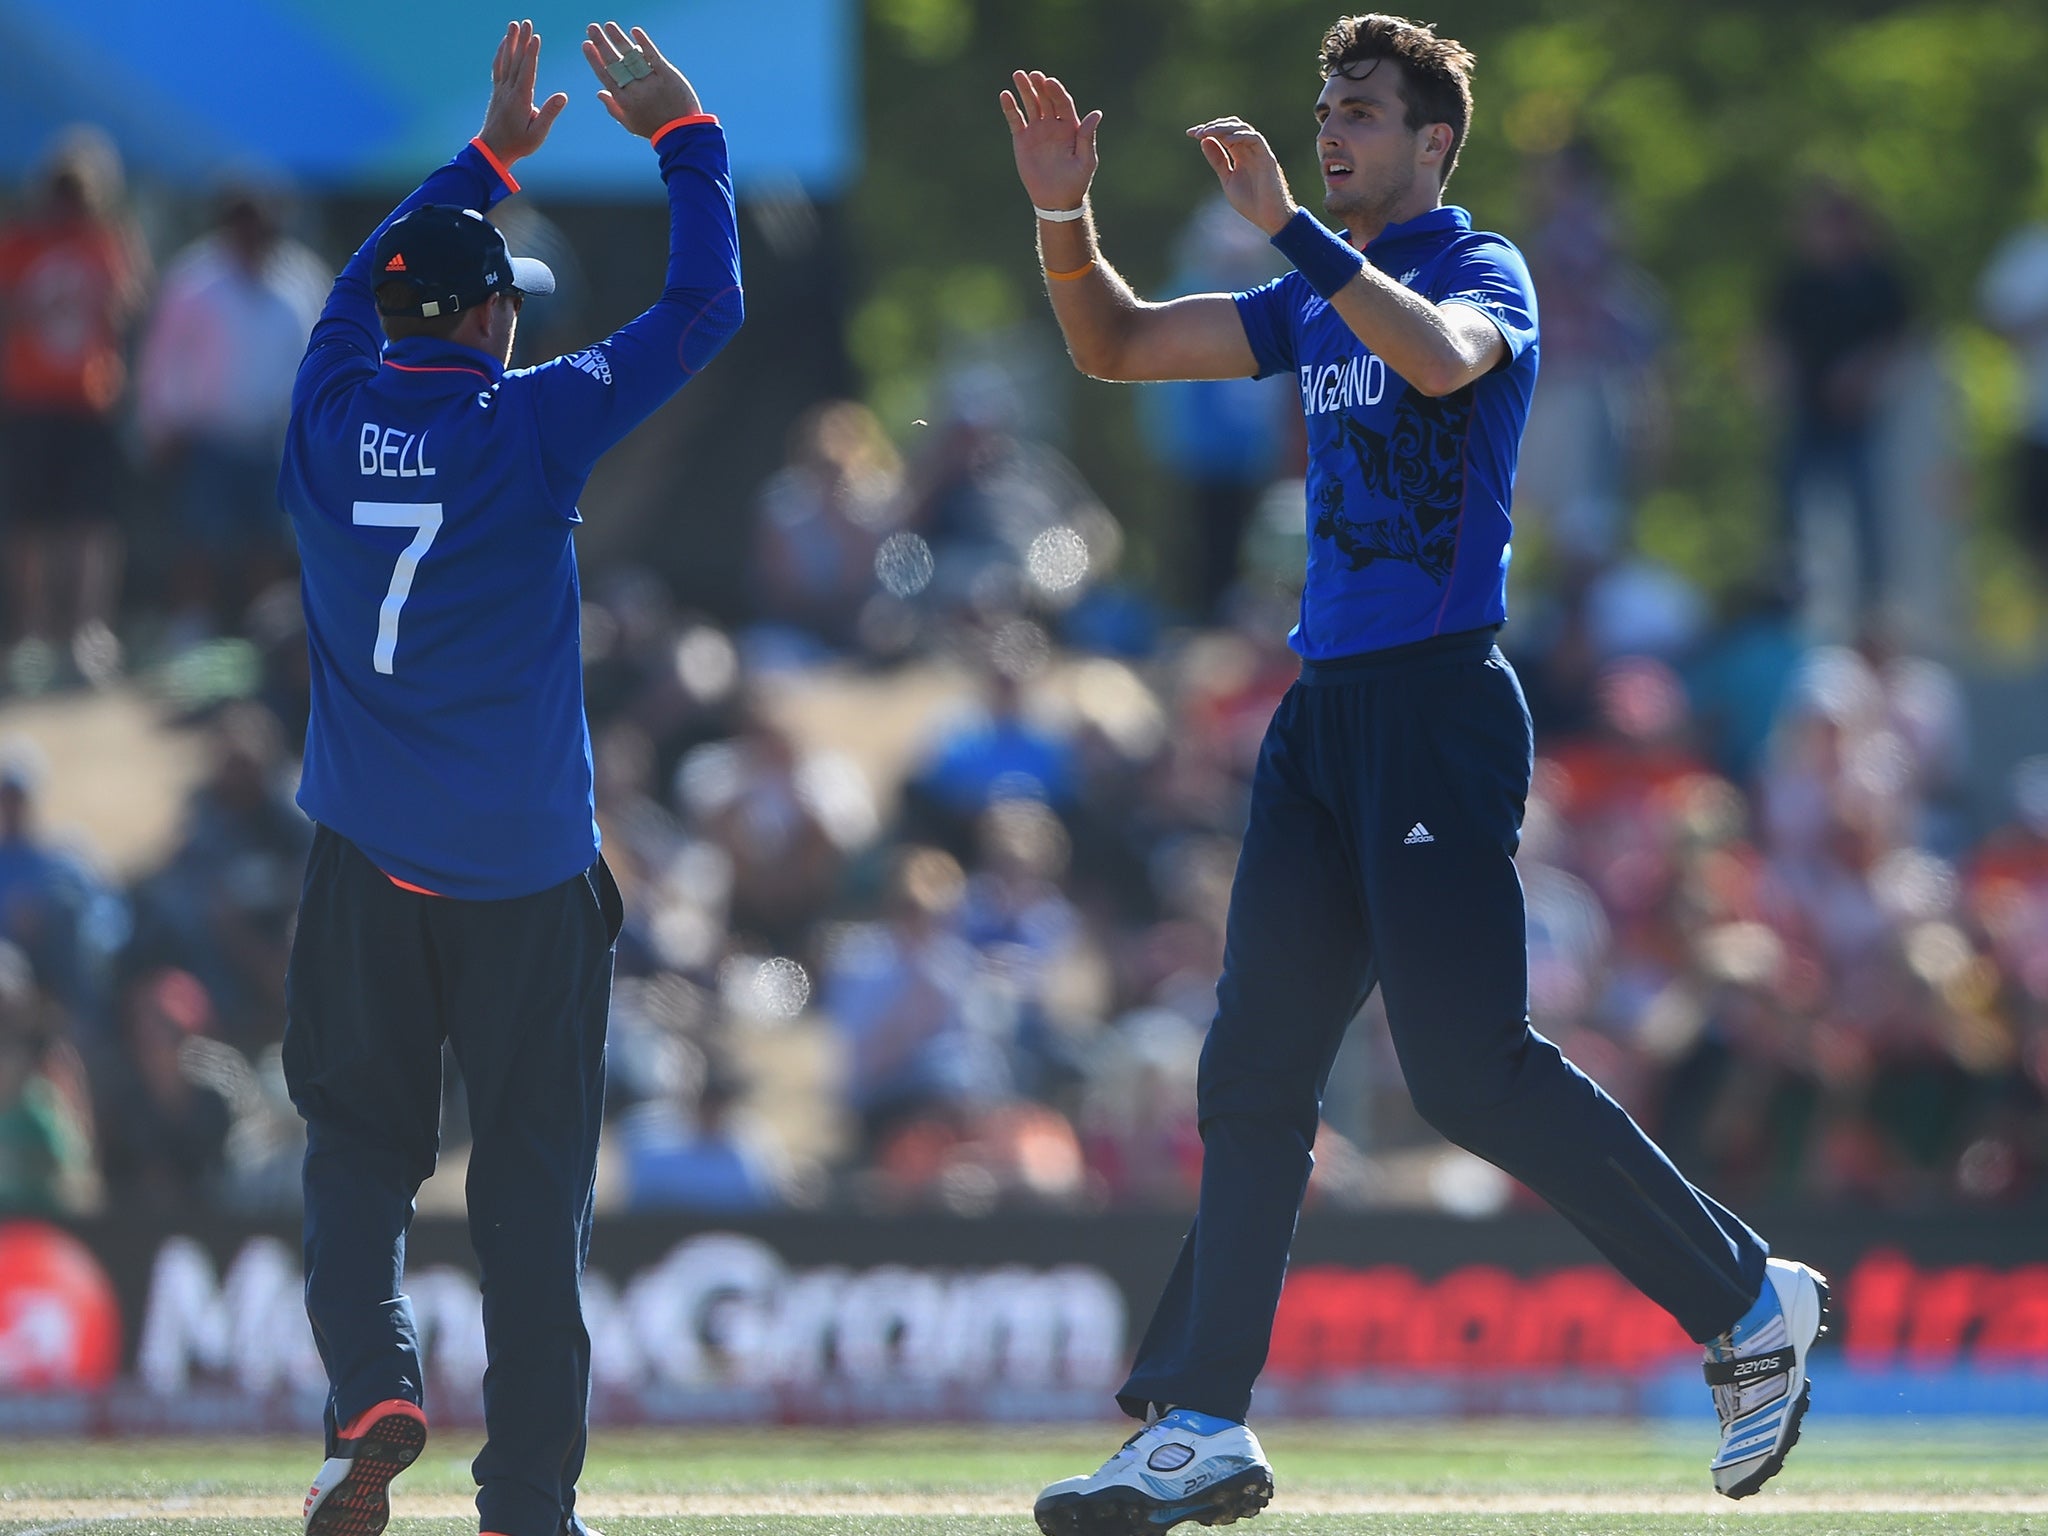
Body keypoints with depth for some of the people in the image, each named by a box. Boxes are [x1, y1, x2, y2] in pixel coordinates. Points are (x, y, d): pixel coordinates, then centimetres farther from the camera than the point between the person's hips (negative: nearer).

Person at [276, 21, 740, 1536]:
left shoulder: (330, 413, 1)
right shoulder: (537, 423, -9)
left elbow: (370, 283, 22)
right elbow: (704, 306, 0)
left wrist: (492, 155, 31)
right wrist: (684, 134, 11)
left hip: (365, 863, 2)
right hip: (527, 869, -2)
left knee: (359, 1139, 14)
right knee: (535, 1180, 4)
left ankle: (373, 1385, -12)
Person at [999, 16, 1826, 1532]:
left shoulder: (1485, 271, -5)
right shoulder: (1320, 300, 18)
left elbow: (1441, 357, -28)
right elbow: (1117, 344, 21)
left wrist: (1292, 225, -29)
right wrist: (1065, 215, 5)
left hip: (1439, 708, -8)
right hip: (1323, 711, 8)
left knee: (1468, 1064, -13)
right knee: (1253, 1072, 4)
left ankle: (1748, 1299, -1)